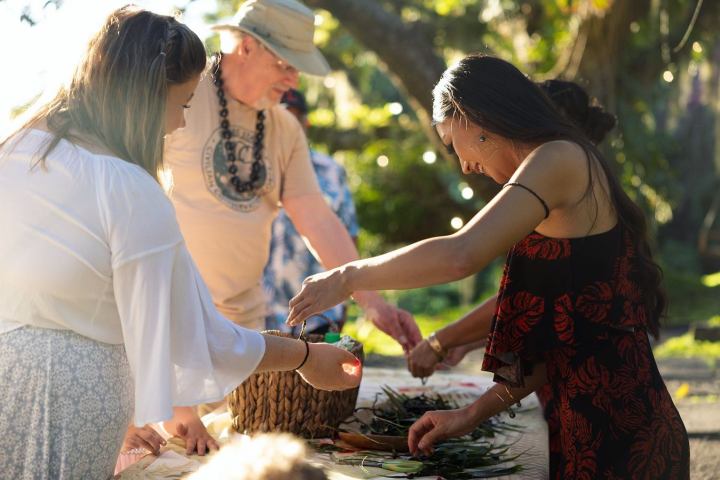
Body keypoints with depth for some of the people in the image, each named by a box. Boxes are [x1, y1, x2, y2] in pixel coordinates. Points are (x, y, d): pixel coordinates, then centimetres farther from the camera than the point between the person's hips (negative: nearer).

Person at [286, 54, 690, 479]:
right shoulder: (566, 169, 16)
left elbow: (461, 255, -26)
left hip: (617, 435, -9)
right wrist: (475, 413, 11)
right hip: (598, 428, 9)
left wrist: (347, 278, -13)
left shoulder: (560, 159, -12)